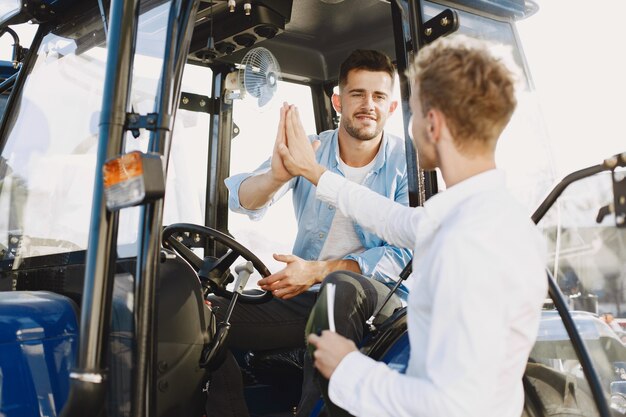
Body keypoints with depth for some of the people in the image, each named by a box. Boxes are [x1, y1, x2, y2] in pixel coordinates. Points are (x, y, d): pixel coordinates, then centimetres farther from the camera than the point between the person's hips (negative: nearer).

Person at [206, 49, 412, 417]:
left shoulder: (407, 161, -4)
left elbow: (404, 253, -10)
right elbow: (240, 199, -10)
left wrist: (318, 271, -21)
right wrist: (277, 175, -34)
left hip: (376, 295, -3)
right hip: (303, 298, 3)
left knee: (342, 288, -37)